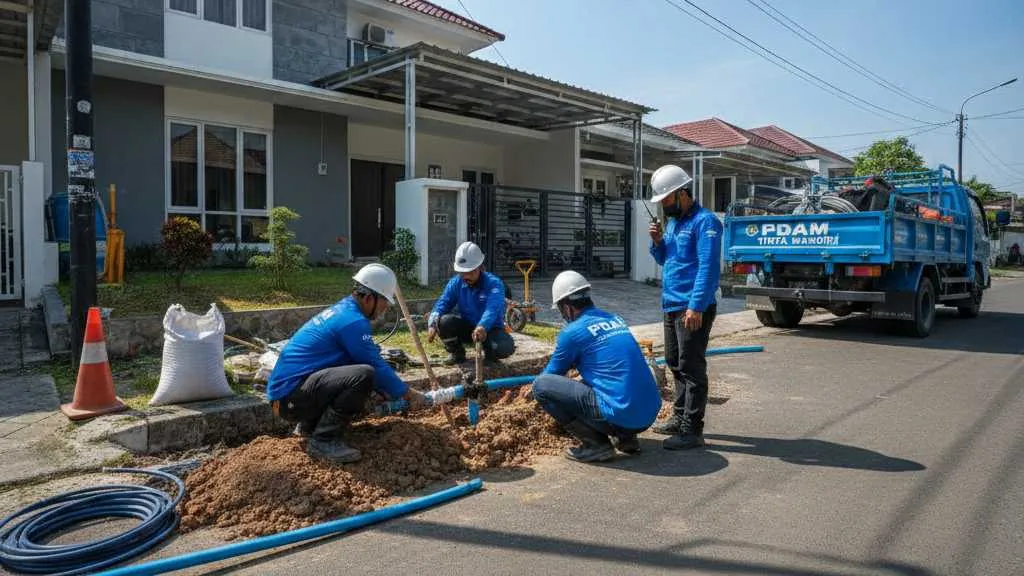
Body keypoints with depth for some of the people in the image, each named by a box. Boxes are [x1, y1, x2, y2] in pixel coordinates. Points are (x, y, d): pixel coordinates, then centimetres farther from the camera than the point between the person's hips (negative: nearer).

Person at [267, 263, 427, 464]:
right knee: (364, 375, -27)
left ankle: (309, 425, 17)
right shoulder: (353, 321, -17)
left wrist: (390, 394, 18)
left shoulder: (343, 309, 13)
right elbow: (377, 367, -14)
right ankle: (323, 440, -14)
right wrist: (409, 394, -1)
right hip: (292, 394, -10)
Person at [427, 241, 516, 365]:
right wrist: (433, 324, -35)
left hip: (490, 329, -3)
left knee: (506, 348, -34)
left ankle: (489, 354, 6)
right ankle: (457, 353, 3)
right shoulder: (456, 283, -5)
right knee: (444, 321, -26)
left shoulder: (494, 283, -21)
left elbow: (493, 308, -39)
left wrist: (483, 327, -60)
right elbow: (443, 303, -13)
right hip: (466, 328, 3)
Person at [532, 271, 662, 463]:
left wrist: (537, 388, 34)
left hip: (621, 417, -8)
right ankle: (625, 437, 18)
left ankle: (596, 444, -2)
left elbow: (551, 374, 11)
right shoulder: (616, 319, 16)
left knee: (541, 385, -3)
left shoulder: (572, 332, -5)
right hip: (651, 414, 8)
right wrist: (579, 379, 47)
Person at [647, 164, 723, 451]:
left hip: (693, 308, -9)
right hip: (671, 305, 9)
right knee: (675, 364, 17)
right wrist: (657, 242, 3)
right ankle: (680, 418, 30)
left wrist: (696, 306, -25)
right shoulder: (672, 222, 16)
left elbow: (708, 266, -19)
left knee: (691, 367, -6)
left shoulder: (704, 221, -12)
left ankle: (692, 430, 0)